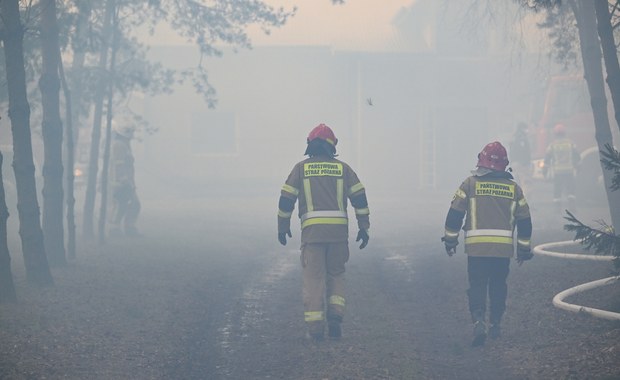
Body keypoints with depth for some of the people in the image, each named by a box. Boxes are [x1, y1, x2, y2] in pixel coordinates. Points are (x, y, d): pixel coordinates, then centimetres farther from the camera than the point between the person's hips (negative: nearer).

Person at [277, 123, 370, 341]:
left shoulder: (301, 168, 7)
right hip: (339, 230, 1)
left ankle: (315, 327, -4)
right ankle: (335, 315, -1)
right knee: (336, 275, 17)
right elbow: (360, 198, 6)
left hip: (312, 230, -1)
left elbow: (286, 199, 5)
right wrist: (364, 227, 10)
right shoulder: (343, 168, 10)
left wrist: (283, 227, 15)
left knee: (313, 278, 2)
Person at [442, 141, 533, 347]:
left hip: (476, 247, -2)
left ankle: (479, 322, -17)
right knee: (498, 286, 17)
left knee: (477, 286, 2)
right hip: (504, 249, 2)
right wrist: (524, 249, 21)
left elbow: (455, 214, -1)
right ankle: (496, 324, 24)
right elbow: (524, 221, 12)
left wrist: (450, 240, 10)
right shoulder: (513, 188, 7)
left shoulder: (470, 183, -1)